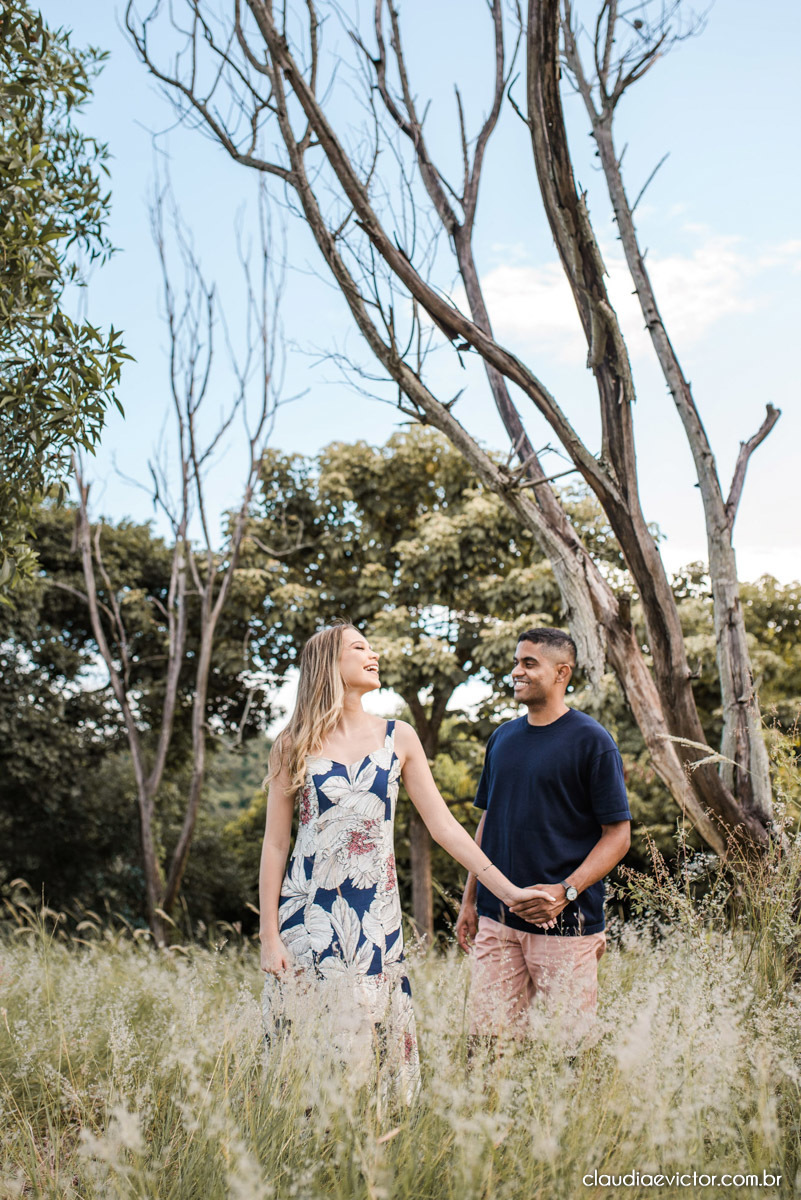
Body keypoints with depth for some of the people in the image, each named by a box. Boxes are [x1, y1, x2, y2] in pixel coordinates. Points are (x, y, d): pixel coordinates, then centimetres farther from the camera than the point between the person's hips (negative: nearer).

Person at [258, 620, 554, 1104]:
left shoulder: (398, 738, 6)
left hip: (375, 912, 2)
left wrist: (508, 890, 1)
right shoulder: (295, 744, 1)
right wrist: (269, 935, -3)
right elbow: (275, 843, 2)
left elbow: (443, 825, 6)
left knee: (373, 1038, 2)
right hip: (308, 910, -2)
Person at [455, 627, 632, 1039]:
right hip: (497, 917, 5)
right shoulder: (502, 738, 12)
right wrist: (469, 900, 14)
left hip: (565, 924, -5)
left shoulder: (591, 741, -5)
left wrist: (566, 891, -18)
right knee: (487, 1034, 5)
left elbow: (618, 834, -7)